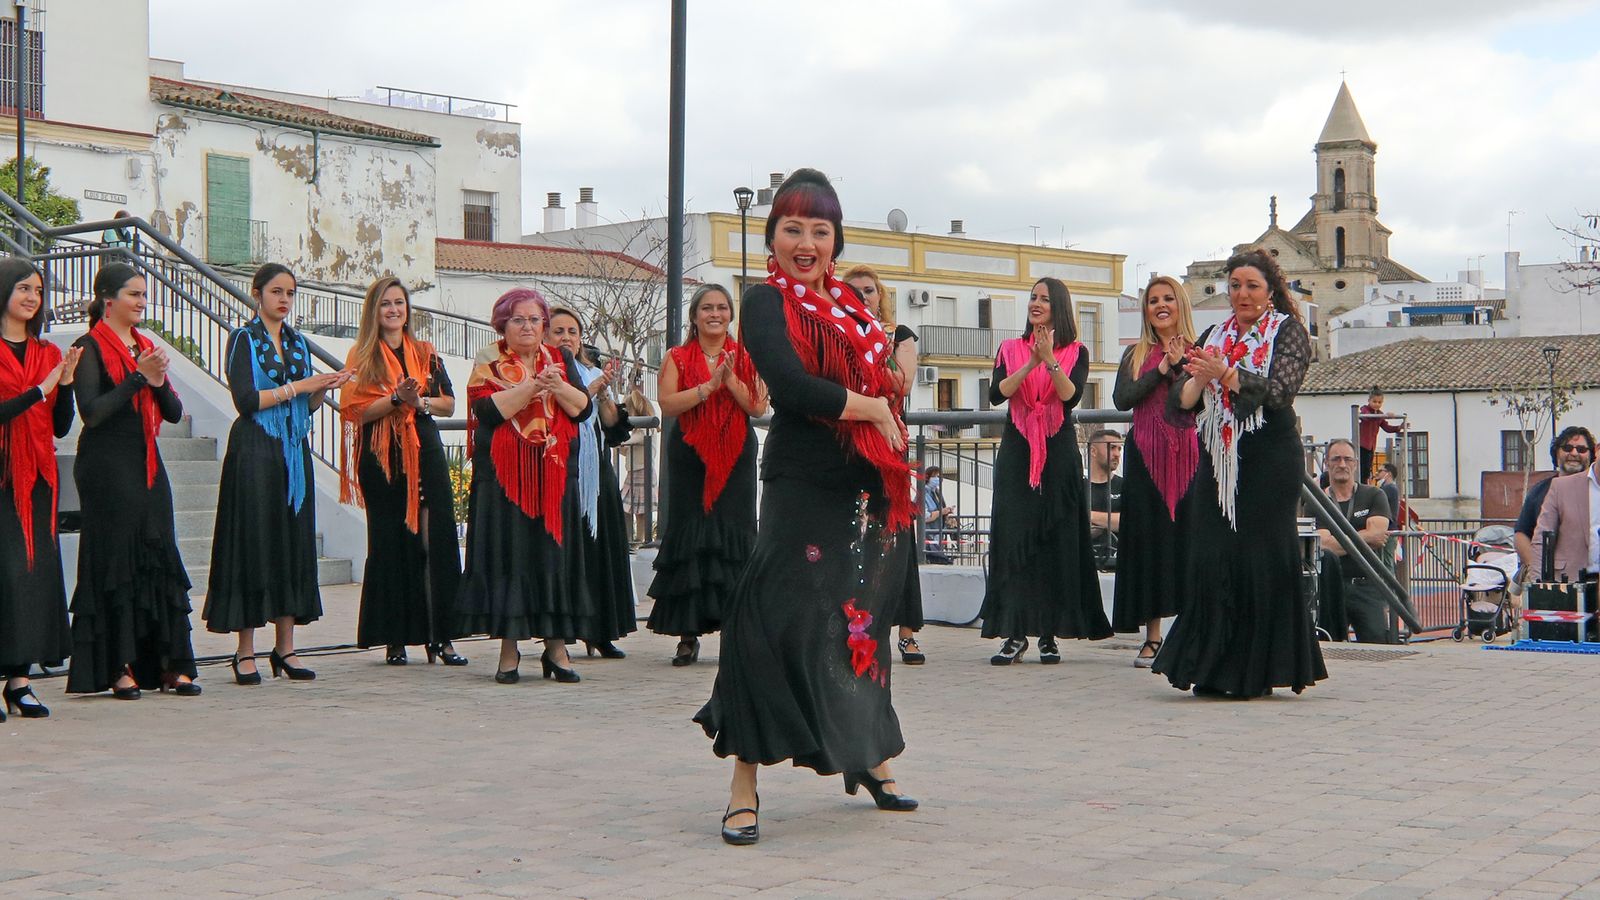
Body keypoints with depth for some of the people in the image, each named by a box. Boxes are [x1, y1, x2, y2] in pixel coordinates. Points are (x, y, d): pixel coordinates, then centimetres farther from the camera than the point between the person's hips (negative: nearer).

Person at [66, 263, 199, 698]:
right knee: (116, 560, -4)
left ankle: (171, 665, 8)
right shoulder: (91, 347, -5)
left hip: (147, 464, 7)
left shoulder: (146, 346, 15)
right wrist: (138, 378, -17)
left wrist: (159, 382, -8)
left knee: (160, 557, 5)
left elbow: (175, 413, 11)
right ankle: (119, 668, 2)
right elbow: (92, 412, -17)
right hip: (107, 464, -7)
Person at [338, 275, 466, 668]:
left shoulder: (426, 354, 13)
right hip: (382, 458, -2)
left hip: (425, 453, 2)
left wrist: (419, 401, -9)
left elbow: (449, 404, 9)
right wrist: (395, 399, -18)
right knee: (390, 543, 1)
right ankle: (395, 639, 5)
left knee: (437, 540, -5)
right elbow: (357, 411, -6)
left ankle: (440, 636, -3)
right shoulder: (361, 357, 5)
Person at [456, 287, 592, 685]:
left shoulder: (561, 360, 13)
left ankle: (557, 647, 5)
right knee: (508, 556, -3)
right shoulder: (489, 364, 4)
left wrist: (558, 387, -16)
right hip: (503, 477, -2)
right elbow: (489, 409, -13)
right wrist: (534, 386, -19)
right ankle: (509, 649, 2)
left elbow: (583, 408, 2)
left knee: (555, 554, 0)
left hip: (555, 475, 2)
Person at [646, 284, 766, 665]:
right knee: (689, 537, -2)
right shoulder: (677, 358, 7)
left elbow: (758, 406, -2)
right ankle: (688, 634, 2)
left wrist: (731, 381, -15)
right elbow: (667, 404, -8)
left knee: (734, 535, -4)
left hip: (736, 458, 1)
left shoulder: (745, 358, 9)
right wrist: (709, 385, -16)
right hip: (690, 457, -1)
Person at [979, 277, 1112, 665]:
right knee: (1013, 537, -4)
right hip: (1016, 453, 1)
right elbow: (996, 394, -5)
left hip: (1059, 454, -1)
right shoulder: (1010, 349, 10)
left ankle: (1050, 633, 3)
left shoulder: (1075, 353, 6)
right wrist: (1031, 363, -16)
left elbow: (1071, 396, -10)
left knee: (1057, 541, -2)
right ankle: (1015, 633, -2)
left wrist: (1050, 360, -22)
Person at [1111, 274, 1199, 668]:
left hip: (1189, 457, -2)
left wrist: (1181, 364, -13)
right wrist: (1161, 370, -7)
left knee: (1189, 538, -6)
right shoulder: (1136, 355, 14)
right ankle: (1152, 638, 4)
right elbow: (1122, 399, -2)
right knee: (1148, 539, -1)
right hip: (1146, 457, 2)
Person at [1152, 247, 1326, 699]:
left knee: (1261, 559, -4)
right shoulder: (1214, 335, 15)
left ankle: (1256, 671, 3)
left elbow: (1279, 390, -14)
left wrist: (1224, 374, -26)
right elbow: (1181, 399, 8)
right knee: (1211, 558, -1)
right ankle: (1215, 671, 5)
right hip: (1218, 460, 5)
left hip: (1269, 461, -4)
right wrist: (1199, 379, -14)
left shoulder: (1288, 332, 2)